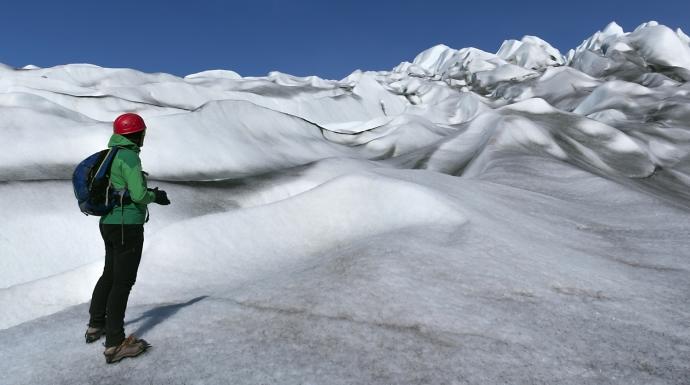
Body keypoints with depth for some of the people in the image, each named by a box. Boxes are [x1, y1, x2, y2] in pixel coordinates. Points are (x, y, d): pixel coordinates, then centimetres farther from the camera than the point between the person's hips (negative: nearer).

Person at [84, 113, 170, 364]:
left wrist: (149, 192, 15)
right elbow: (139, 194, -23)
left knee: (109, 275, 23)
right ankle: (115, 344, 2)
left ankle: (96, 326, 38)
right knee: (123, 282, -4)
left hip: (108, 223, 9)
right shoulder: (129, 156, -17)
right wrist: (154, 196, -2)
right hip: (127, 227, -9)